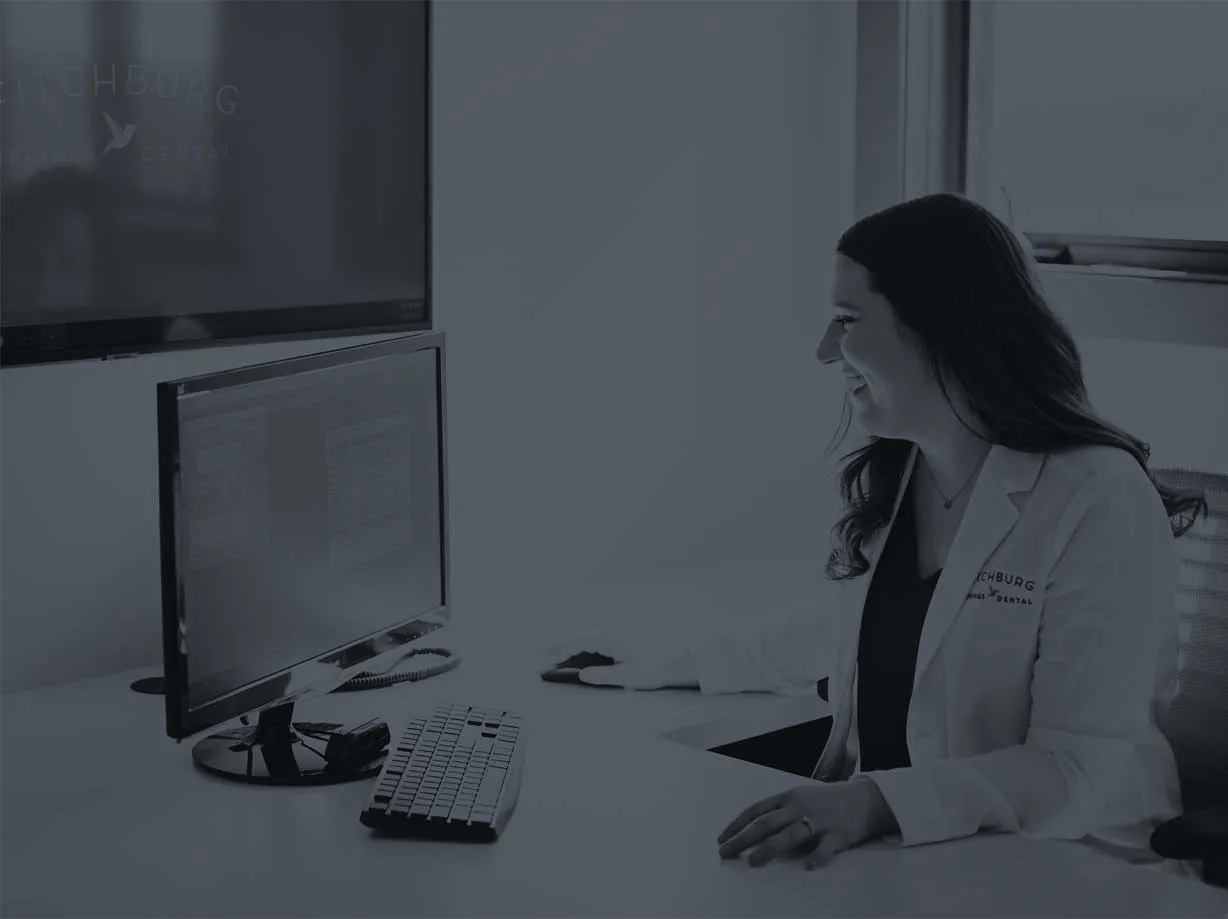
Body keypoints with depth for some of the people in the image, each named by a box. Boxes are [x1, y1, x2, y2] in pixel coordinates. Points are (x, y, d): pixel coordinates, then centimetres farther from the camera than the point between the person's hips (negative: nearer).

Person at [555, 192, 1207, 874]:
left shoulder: (1100, 499, -16)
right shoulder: (883, 482, 6)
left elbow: (1085, 770, -20)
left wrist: (881, 801, -32)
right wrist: (667, 670, 30)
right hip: (881, 850, 6)